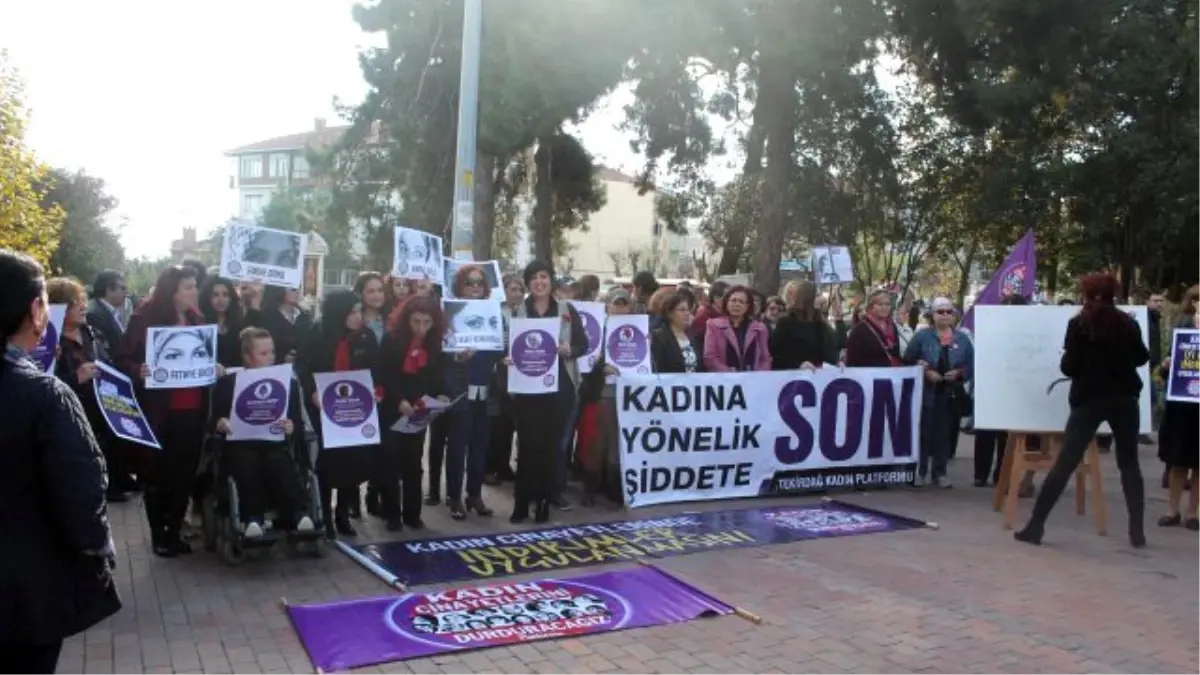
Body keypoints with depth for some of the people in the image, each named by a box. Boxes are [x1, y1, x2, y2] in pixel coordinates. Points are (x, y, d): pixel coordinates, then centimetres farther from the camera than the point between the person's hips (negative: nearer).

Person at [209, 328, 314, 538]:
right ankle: (252, 517, -38)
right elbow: (211, 421, 9)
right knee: (248, 464, -38)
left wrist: (291, 427, -14)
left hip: (275, 445, 1)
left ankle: (295, 515, -37)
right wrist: (219, 424, -15)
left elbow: (299, 423, 10)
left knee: (280, 464, -36)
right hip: (240, 446, -1)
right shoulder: (226, 383, 11)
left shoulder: (288, 382, 14)